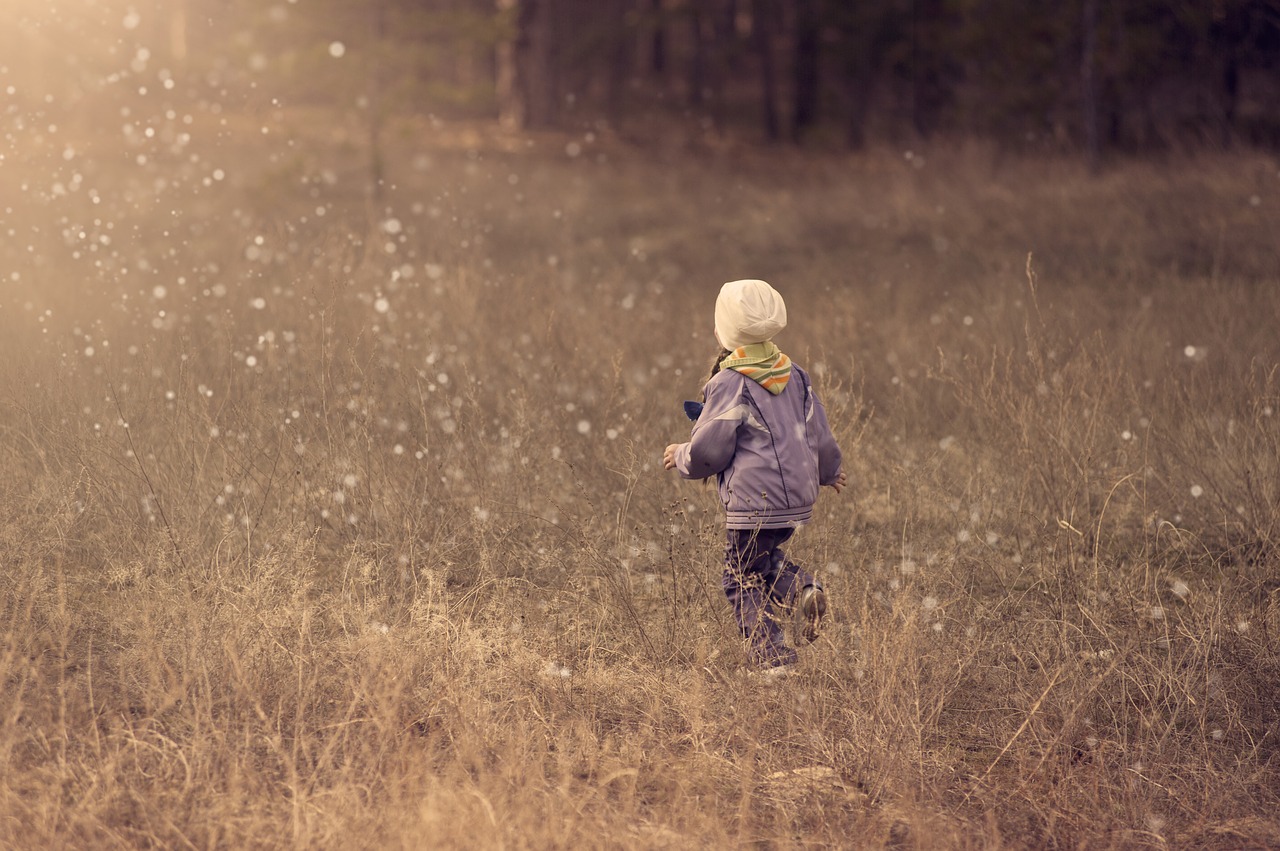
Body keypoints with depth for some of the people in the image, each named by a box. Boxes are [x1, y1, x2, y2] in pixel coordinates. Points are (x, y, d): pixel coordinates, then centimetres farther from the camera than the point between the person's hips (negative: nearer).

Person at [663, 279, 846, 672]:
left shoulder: (730, 383, -13)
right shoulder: (794, 376, 8)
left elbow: (708, 451, -14)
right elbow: (819, 436, 14)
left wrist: (680, 457, 8)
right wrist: (829, 470, 35)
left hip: (753, 503, -7)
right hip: (798, 502, 7)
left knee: (744, 583, 6)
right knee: (763, 559, 27)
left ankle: (774, 658, -2)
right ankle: (803, 588, 0)